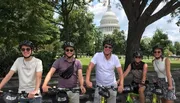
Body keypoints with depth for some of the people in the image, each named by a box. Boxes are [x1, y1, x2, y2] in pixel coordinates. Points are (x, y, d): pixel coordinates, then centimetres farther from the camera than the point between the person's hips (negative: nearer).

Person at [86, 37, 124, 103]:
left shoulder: (115, 58, -6)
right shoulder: (97, 55, -11)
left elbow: (120, 72, -9)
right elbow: (89, 68, -18)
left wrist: (121, 85, -24)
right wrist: (87, 81, -34)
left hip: (112, 86, 1)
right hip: (99, 86, -1)